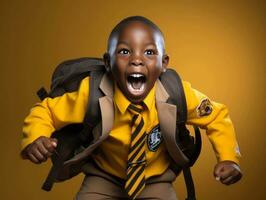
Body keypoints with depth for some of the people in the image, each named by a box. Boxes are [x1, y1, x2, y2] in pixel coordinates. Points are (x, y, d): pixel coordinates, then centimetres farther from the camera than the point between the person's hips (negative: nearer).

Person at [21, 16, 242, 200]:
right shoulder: (91, 94, -25)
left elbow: (216, 116, -5)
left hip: (156, 180, 1)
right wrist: (35, 140, -33)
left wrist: (228, 158, -18)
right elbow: (45, 111, -12)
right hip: (104, 178, 0)